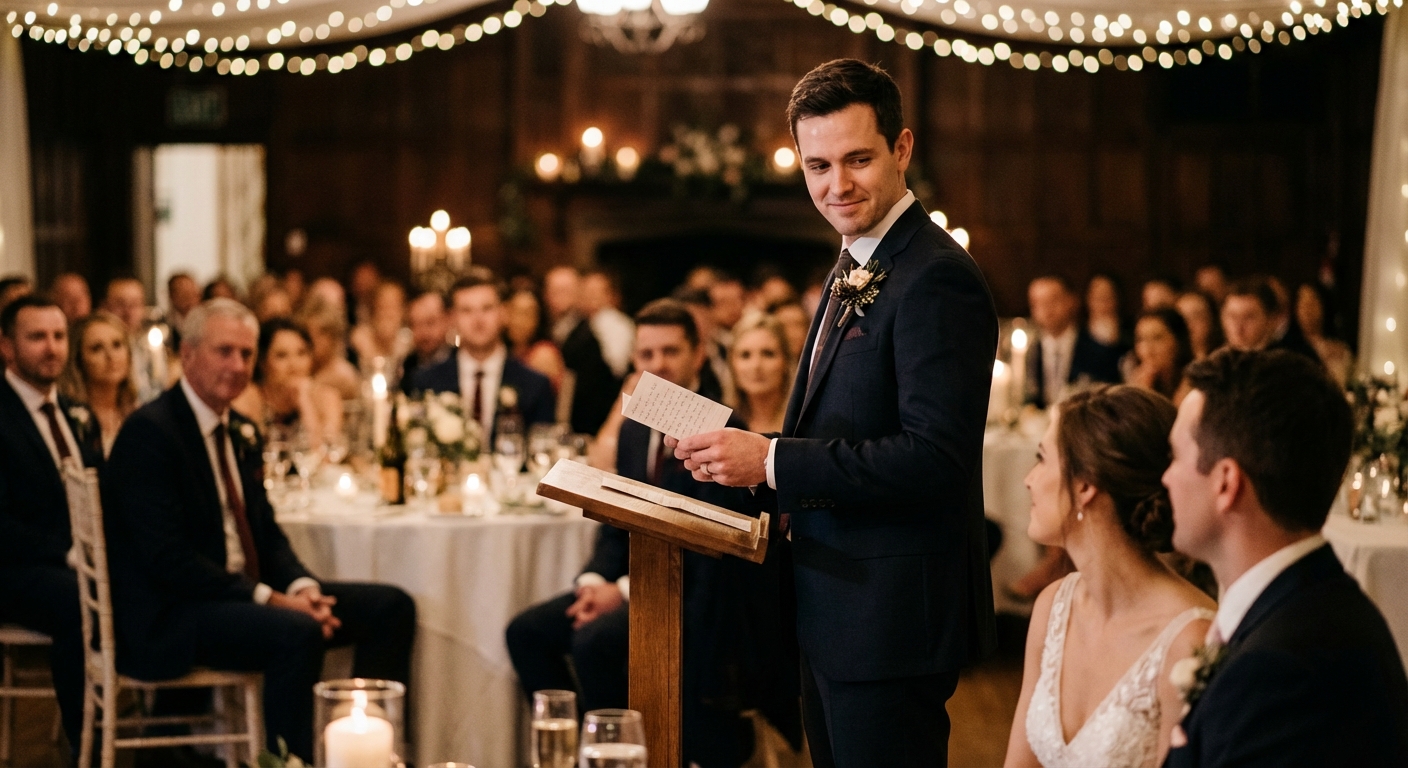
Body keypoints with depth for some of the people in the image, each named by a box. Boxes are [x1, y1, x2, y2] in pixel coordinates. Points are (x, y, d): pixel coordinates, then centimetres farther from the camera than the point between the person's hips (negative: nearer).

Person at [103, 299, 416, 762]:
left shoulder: (241, 433, 14)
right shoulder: (149, 432, -13)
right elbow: (166, 558, -20)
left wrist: (302, 587, -5)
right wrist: (267, 598, -22)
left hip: (246, 595, 9)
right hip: (171, 617, -9)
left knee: (391, 607, -3)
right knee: (296, 633, -35)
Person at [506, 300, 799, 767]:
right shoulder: (634, 430, 14)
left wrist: (626, 589, -20)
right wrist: (595, 581, -4)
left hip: (697, 594, -8)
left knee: (595, 640, -30)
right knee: (526, 632, -5)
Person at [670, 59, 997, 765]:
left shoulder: (936, 278, -18)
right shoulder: (854, 268, 14)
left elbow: (937, 458, -26)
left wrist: (772, 460, -23)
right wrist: (743, 456, 2)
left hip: (891, 618, -10)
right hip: (832, 611, 10)